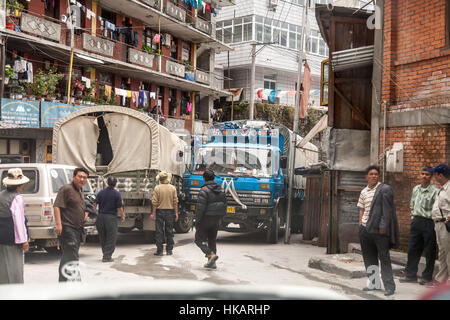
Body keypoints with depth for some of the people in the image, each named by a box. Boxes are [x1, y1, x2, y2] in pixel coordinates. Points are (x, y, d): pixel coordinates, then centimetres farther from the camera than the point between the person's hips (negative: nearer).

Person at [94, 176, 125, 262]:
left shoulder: (101, 192, 3)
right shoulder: (117, 194, -7)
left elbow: (95, 204, 2)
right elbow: (120, 207, -8)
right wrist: (123, 215, 7)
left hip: (101, 216, 4)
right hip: (111, 217, -4)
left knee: (102, 238, 15)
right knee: (111, 238, 3)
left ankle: (106, 254, 23)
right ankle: (107, 256, -2)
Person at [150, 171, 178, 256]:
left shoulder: (157, 188, -6)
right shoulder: (173, 188, -2)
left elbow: (155, 202, -7)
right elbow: (175, 202, -3)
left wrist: (153, 213, -1)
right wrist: (176, 213, 2)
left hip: (160, 211, -1)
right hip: (170, 211, 2)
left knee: (159, 231, 3)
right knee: (169, 231, 10)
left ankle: (159, 250, 3)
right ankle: (169, 250, 13)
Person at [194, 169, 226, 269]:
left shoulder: (204, 190, -15)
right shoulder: (221, 190, 8)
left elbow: (200, 207, -19)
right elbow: (224, 205, 14)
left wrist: (197, 221, -13)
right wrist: (220, 218, 20)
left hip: (206, 219, -7)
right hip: (216, 220, 7)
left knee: (199, 239, 4)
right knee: (212, 240, 15)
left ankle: (211, 254, -15)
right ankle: (212, 262, 15)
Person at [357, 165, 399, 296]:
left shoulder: (385, 189, -5)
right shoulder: (364, 192, 13)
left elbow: (387, 210, -10)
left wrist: (383, 227, -15)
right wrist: (360, 224, 9)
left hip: (379, 230, -6)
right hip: (365, 229, 6)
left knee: (384, 258, -4)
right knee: (369, 258, 11)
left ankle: (389, 286, 0)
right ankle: (373, 283, 20)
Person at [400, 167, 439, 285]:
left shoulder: (435, 191, -9)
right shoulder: (415, 189, 11)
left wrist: (433, 220, -14)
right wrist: (413, 217, 14)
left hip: (429, 222, -6)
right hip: (416, 222, 6)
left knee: (429, 251, 2)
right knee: (412, 249, 9)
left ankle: (427, 277, 13)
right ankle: (410, 275, 19)